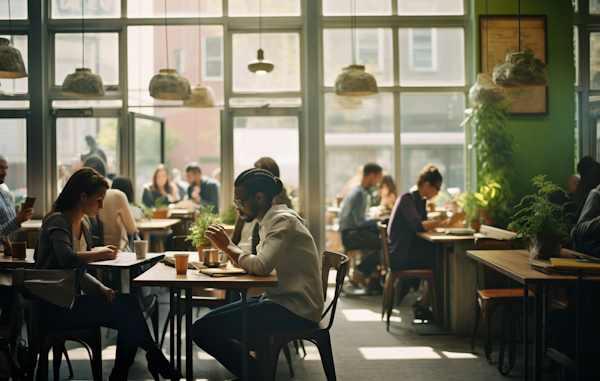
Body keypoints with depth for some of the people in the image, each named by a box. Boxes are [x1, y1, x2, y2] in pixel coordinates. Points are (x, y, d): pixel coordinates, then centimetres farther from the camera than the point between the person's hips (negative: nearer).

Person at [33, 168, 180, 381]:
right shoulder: (57, 221, -13)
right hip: (53, 309, -8)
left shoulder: (84, 223, 14)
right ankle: (155, 359, -2)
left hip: (68, 301, 8)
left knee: (129, 321, -15)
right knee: (128, 304, -19)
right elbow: (67, 259, -32)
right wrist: (99, 254, -15)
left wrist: (99, 287, -3)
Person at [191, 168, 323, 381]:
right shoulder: (269, 221, 16)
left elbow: (261, 267, -28)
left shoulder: (282, 220, -15)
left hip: (295, 310, -10)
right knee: (211, 319, 15)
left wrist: (228, 247, -14)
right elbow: (260, 264, 14)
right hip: (279, 300, 10)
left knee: (202, 330, -15)